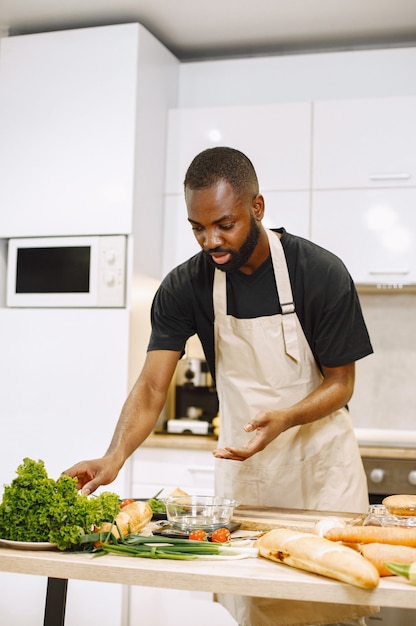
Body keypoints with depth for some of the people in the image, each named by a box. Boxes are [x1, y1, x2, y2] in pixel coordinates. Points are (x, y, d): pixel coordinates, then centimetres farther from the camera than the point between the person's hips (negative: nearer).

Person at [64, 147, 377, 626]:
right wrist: (115, 456, -32)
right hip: (242, 463, 2)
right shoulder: (184, 287, -10)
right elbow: (152, 386, -14)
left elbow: (340, 383, -9)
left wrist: (284, 418, -29)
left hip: (321, 459, -1)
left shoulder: (322, 274, -16)